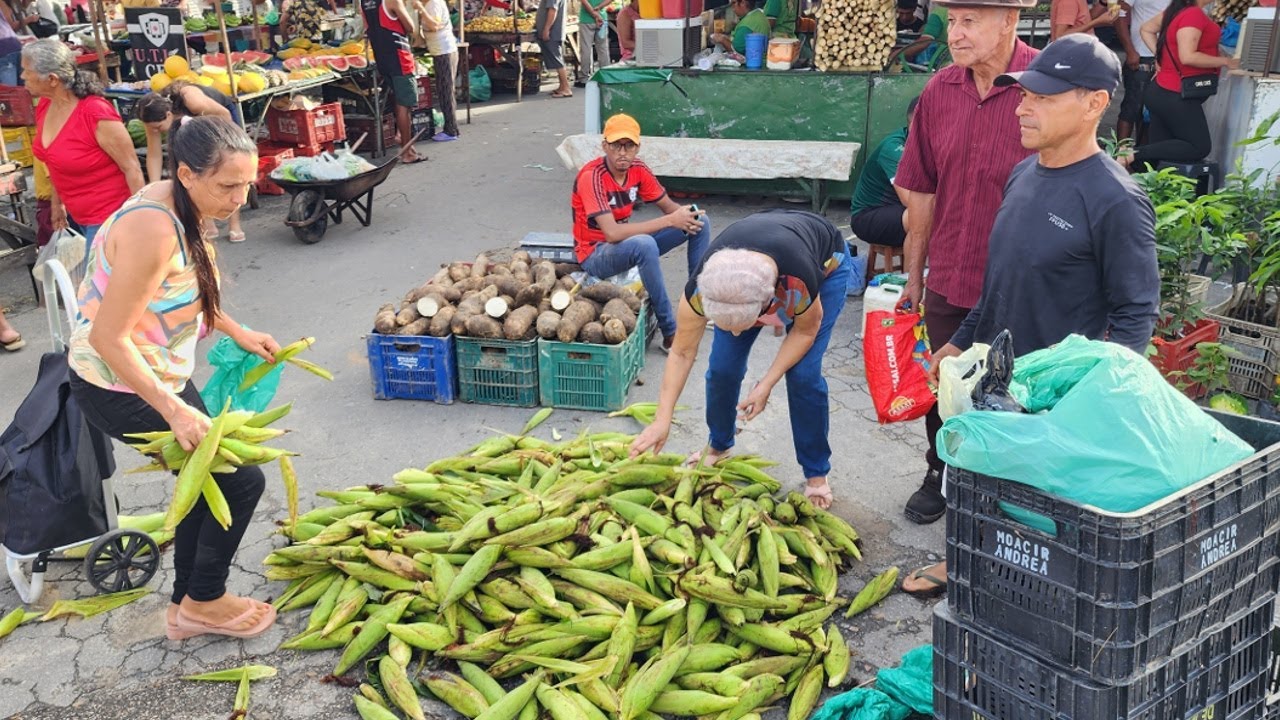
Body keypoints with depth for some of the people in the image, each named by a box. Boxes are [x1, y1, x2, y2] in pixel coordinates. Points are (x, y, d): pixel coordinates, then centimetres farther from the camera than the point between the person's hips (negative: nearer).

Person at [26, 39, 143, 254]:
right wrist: (56, 203, 19)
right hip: (79, 216, 8)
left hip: (109, 216, -8)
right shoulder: (44, 107, 0)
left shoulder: (95, 114, -23)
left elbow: (131, 168, -19)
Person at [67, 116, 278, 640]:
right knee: (240, 480, -2)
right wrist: (174, 410, -30)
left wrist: (236, 332, 10)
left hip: (156, 373, 10)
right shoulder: (154, 228, -30)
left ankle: (186, 607, 36)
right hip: (120, 388, -10)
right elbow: (110, 337, -29)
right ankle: (204, 601, 20)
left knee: (209, 476, 19)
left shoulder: (178, 206, -1)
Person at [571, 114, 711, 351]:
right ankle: (671, 333, -30)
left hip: (629, 245, 8)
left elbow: (668, 206, 5)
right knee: (644, 244, -41)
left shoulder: (638, 169, -4)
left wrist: (685, 215, -22)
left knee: (700, 222, -1)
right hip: (595, 254, -8)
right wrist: (670, 220, -33)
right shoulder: (592, 177, -26)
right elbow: (612, 233, -35)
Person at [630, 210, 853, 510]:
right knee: (722, 367, -7)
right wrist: (662, 420, -28)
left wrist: (766, 384, -24)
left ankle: (817, 474, 5)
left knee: (804, 374, -15)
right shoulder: (703, 285, -37)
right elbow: (681, 353, -23)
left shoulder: (800, 283, -45)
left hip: (826, 263, -2)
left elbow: (805, 331, -20)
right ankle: (718, 446, 22)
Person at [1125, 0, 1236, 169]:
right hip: (1176, 96, -10)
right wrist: (1224, 61, -13)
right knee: (1199, 148, -3)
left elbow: (1146, 29, 23)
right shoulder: (1194, 14, -18)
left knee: (1157, 153, 11)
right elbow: (1188, 57, -26)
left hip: (1163, 92, 10)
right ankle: (1135, 155, -13)